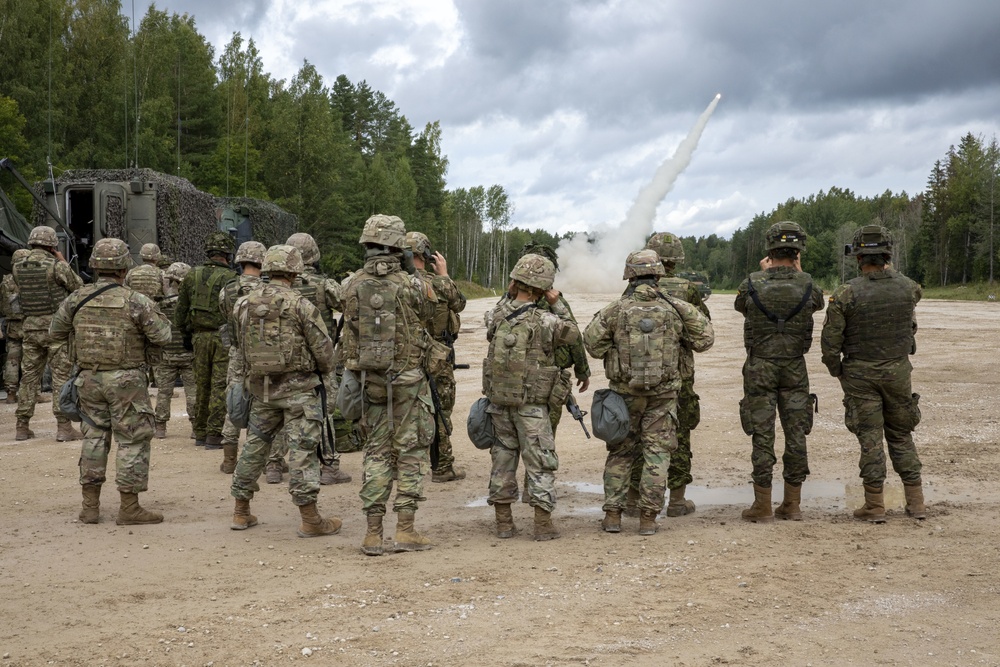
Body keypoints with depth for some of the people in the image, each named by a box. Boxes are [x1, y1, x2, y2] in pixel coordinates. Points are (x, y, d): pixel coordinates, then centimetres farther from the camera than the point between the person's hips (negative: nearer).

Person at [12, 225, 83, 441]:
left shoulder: (18, 268, 4)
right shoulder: (57, 266, -12)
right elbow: (78, 287, 1)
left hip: (30, 327, 5)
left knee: (29, 376, 11)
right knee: (62, 376, -1)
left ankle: (22, 426, 15)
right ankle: (64, 426, -3)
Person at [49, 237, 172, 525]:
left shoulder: (77, 298, 0)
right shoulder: (135, 301, -13)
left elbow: (56, 332, 12)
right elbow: (162, 336, -11)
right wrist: (155, 313, 7)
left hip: (89, 378, 5)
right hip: (125, 380, -5)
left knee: (94, 437, 15)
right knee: (133, 439, 3)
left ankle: (90, 506, 18)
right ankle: (129, 508, 3)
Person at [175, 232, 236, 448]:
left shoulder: (192, 276, 7)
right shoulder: (230, 277, -10)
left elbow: (181, 309, 12)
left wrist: (186, 334, 21)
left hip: (199, 335, 5)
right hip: (223, 336, -5)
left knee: (202, 385, 14)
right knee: (220, 386, -1)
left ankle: (200, 433, 20)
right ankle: (214, 435, -2)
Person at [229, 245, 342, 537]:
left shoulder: (244, 304, 4)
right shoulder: (300, 304, -12)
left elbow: (240, 344, 11)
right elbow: (323, 347, -8)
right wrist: (325, 369, 12)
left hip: (260, 385, 5)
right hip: (297, 386, -5)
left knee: (255, 444, 16)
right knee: (303, 448, -3)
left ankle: (241, 512, 23)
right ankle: (310, 519, -3)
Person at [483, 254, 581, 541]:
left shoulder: (496, 315, -3)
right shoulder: (544, 321, -16)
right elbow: (572, 334, 1)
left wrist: (508, 294, 14)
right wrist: (556, 304, 5)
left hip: (498, 399, 5)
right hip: (531, 404, -5)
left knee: (503, 457, 14)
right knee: (540, 463, 5)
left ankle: (504, 522, 18)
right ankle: (543, 525, 5)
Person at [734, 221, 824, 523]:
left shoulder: (752, 283, -9)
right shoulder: (806, 284, -6)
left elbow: (740, 305, 13)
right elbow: (818, 302, 18)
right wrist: (798, 272, 24)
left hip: (759, 368, -1)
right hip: (795, 368, 1)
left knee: (763, 435, 1)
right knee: (796, 433, 8)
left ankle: (763, 506, 4)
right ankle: (792, 504, 13)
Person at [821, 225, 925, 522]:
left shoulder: (846, 293, -14)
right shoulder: (907, 287, -5)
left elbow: (830, 339, -11)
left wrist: (837, 371, 4)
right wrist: (888, 270, 28)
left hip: (860, 374, -2)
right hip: (898, 371, 3)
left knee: (870, 437, 3)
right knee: (901, 434, 15)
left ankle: (875, 506, 4)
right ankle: (916, 502, 15)